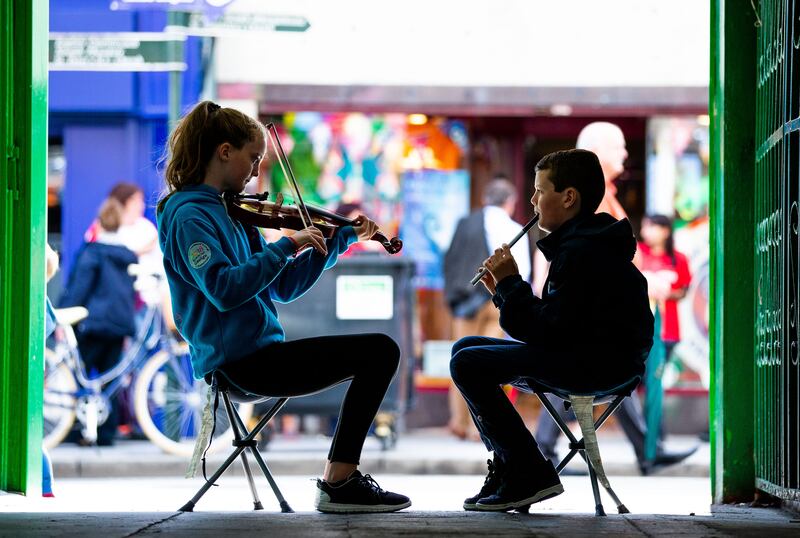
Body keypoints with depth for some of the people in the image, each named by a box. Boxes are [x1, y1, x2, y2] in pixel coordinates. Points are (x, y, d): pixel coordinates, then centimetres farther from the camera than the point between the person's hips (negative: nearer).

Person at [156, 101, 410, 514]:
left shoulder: (231, 215, 16)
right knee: (379, 350, -13)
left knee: (375, 355, 21)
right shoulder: (189, 215, -11)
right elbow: (224, 289, -25)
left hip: (258, 354, 10)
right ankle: (338, 483, -10)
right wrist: (287, 246, -20)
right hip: (241, 361, -10)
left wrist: (340, 239, 15)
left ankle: (340, 480, 10)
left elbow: (284, 286, 19)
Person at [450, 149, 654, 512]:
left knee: (467, 364, -17)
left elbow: (545, 331, -22)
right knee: (467, 348, 16)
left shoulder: (581, 252, -17)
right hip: (588, 356, 12)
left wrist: (510, 283, -13)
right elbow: (549, 323, 14)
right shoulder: (584, 243, 17)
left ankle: (531, 475, -14)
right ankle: (507, 469, 10)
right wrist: (504, 290, 6)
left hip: (595, 364, -12)